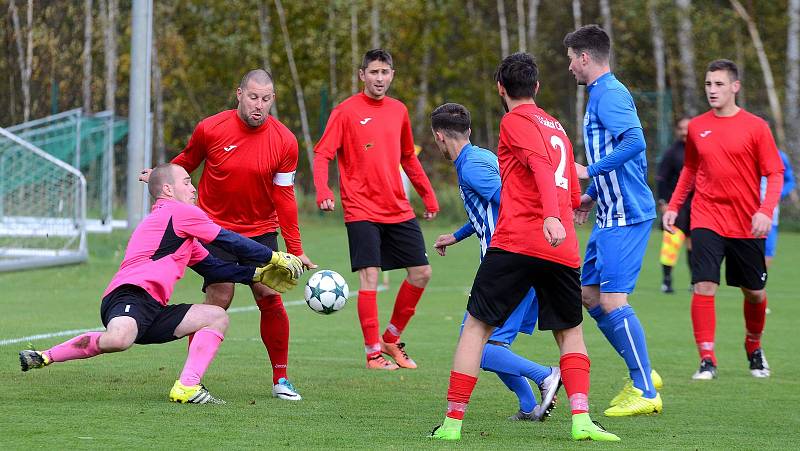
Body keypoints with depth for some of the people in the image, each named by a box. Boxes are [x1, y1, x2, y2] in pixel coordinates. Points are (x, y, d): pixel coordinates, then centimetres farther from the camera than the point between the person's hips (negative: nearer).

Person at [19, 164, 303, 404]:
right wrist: (275, 258, 12)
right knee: (119, 339, -41)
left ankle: (186, 388, -10)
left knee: (217, 317, 11)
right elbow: (229, 242, 4)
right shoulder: (178, 211, 3)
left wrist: (258, 275, 28)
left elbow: (213, 268, 34)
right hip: (129, 295, -11)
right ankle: (44, 357, -16)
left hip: (153, 310, 11)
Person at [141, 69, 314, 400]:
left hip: (261, 230, 2)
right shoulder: (210, 129, -11)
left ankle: (280, 379, 5)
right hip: (216, 227, -2)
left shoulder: (284, 141, -8)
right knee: (219, 299, -13)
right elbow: (187, 162, 12)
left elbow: (284, 198, -4)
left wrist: (295, 249, -7)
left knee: (270, 298, -8)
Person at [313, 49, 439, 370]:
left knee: (421, 273, 4)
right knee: (369, 277, -12)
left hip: (399, 210, 6)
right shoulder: (346, 111, -5)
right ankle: (373, 353, -3)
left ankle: (391, 338, 20)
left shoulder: (399, 111, 10)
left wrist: (428, 195, 22)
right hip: (361, 210, -6)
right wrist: (323, 191, -27)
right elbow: (322, 154, -10)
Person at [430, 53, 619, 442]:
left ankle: (453, 421, 0)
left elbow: (541, 166, -18)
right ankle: (581, 419, -4)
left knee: (476, 326, 4)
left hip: (516, 245, -6)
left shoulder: (515, 121, 1)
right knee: (571, 333, 16)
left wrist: (551, 216, -30)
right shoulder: (556, 127, 22)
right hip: (563, 250, 6)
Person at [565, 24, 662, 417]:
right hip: (612, 216, 11)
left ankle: (645, 392, -9)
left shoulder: (609, 94, -13)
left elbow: (635, 142, -27)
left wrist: (589, 171, -21)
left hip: (624, 218, -11)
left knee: (612, 300, -12)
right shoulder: (601, 95, 19)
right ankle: (641, 374, 18)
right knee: (589, 294, 13)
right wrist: (591, 196, 22)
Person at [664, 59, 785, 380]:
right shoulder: (697, 127, 5)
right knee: (704, 285, -15)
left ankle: (754, 348, 37)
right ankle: (707, 360, -10)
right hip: (706, 220, 1)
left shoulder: (755, 127, -4)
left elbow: (775, 174, -5)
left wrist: (766, 211, -19)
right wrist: (674, 206, 10)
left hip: (747, 225, -1)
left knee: (755, 293, 10)